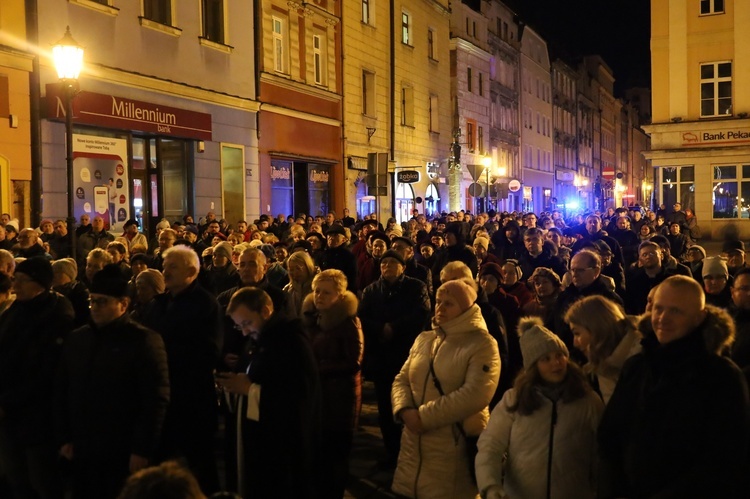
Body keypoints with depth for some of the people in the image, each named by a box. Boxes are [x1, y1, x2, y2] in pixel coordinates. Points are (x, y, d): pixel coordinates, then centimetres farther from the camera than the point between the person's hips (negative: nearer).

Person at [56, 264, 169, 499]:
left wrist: (143, 450, -14)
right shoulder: (76, 339, 10)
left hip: (124, 454, -5)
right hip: (82, 452, 5)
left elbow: (156, 400, -12)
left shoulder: (144, 340, -8)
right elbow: (62, 391, 13)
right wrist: (65, 438, 9)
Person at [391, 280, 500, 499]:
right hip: (414, 444, 6)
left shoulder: (482, 344, -9)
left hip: (456, 448, -6)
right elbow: (402, 380, 11)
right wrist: (405, 410, -12)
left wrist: (424, 417, -19)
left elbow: (475, 395, -20)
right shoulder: (424, 339, 12)